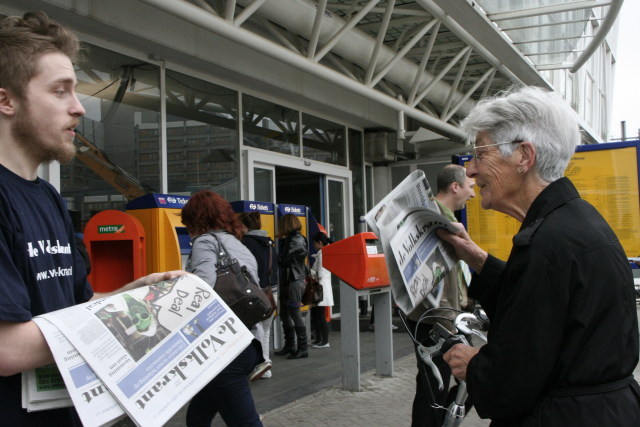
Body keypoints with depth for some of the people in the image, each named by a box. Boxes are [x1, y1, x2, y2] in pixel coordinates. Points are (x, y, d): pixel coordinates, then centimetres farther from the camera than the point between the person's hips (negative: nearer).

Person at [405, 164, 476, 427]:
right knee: (434, 389, -2)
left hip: (448, 318, 10)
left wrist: (470, 302, 21)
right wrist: (447, 318, -24)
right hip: (434, 322, -10)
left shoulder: (447, 216, 17)